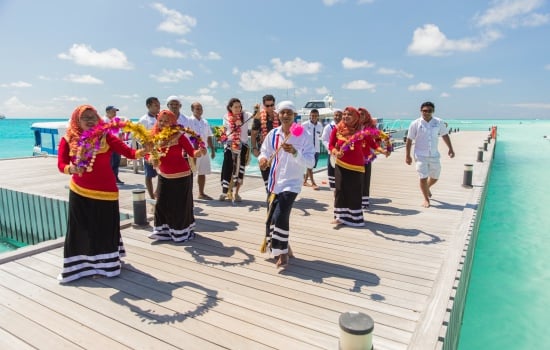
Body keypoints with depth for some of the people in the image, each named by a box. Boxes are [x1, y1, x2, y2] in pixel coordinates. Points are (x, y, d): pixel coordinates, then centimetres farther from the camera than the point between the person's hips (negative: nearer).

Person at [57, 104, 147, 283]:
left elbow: (129, 153, -15)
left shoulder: (106, 137, -7)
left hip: (105, 191, -1)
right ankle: (79, 266, 21)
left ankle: (107, 264, 23)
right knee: (81, 231, 8)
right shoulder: (68, 140, -3)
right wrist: (72, 169, -33)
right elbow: (61, 165, -11)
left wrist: (143, 150, -34)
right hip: (79, 192, 2)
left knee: (106, 229, 7)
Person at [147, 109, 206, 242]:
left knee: (180, 205, 3)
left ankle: (182, 232, 20)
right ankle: (163, 231, 26)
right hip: (164, 176, 6)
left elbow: (192, 152, -17)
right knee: (162, 204, 10)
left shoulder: (179, 136, -16)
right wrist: (153, 159, -12)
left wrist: (200, 152, -38)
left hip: (181, 175, -5)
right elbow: (152, 155, 9)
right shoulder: (155, 137, -2)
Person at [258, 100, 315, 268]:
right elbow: (264, 152, 7)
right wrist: (262, 159, -16)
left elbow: (311, 162, -15)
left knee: (280, 217, -17)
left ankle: (282, 252, 6)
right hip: (274, 182, 5)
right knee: (271, 218, 13)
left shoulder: (303, 135, -10)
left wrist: (294, 152, -31)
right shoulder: (273, 134, 1)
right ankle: (281, 247, 39)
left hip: (292, 183, -5)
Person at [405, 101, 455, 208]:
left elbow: (445, 135, 11)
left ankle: (427, 188, 48)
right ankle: (426, 199, 13)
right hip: (421, 156, -3)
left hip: (434, 155, 3)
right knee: (423, 178, -5)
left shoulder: (439, 122, -2)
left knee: (434, 177, 15)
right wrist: (407, 156, -5)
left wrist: (450, 149, 7)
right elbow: (409, 140, -5)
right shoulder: (415, 124, -9)